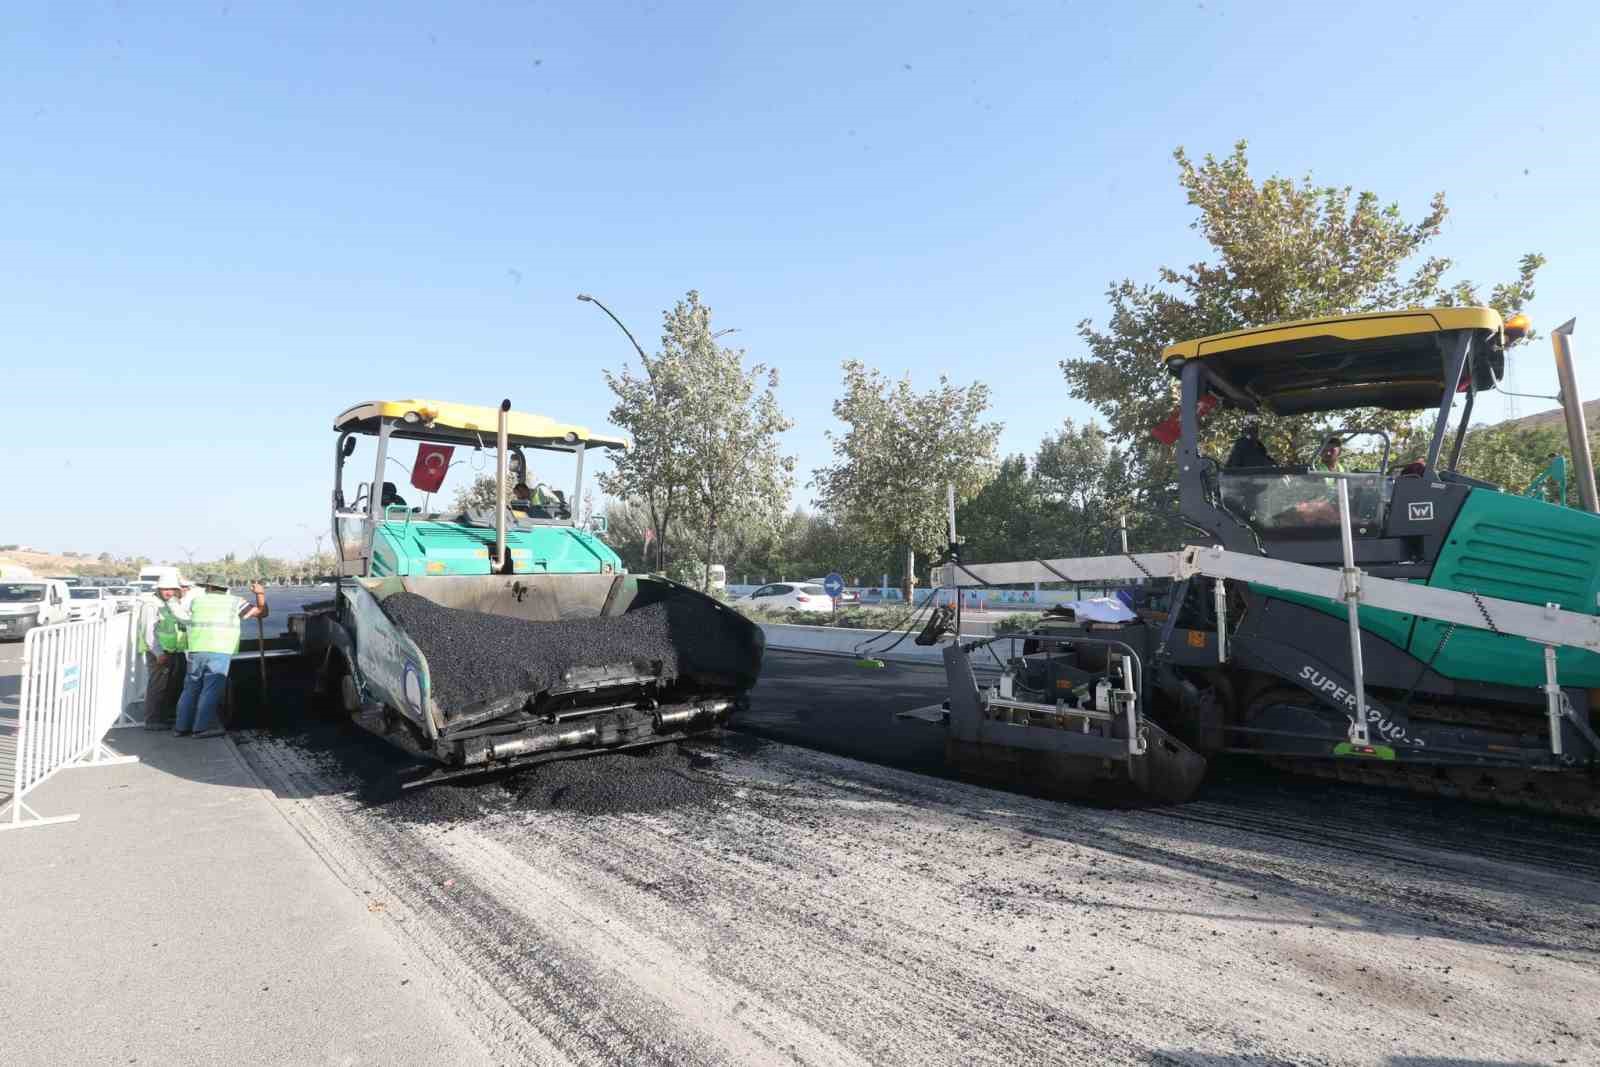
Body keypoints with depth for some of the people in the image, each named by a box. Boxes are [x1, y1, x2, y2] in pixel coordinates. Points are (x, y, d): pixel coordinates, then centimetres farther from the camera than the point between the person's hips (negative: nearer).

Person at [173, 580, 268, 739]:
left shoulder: (197, 600, 15)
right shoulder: (233, 602, 6)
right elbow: (262, 612, 7)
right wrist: (260, 594, 14)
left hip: (196, 650, 4)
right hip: (219, 652, -4)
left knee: (191, 689, 13)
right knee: (211, 690, -3)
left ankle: (183, 726, 18)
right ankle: (202, 727, -5)